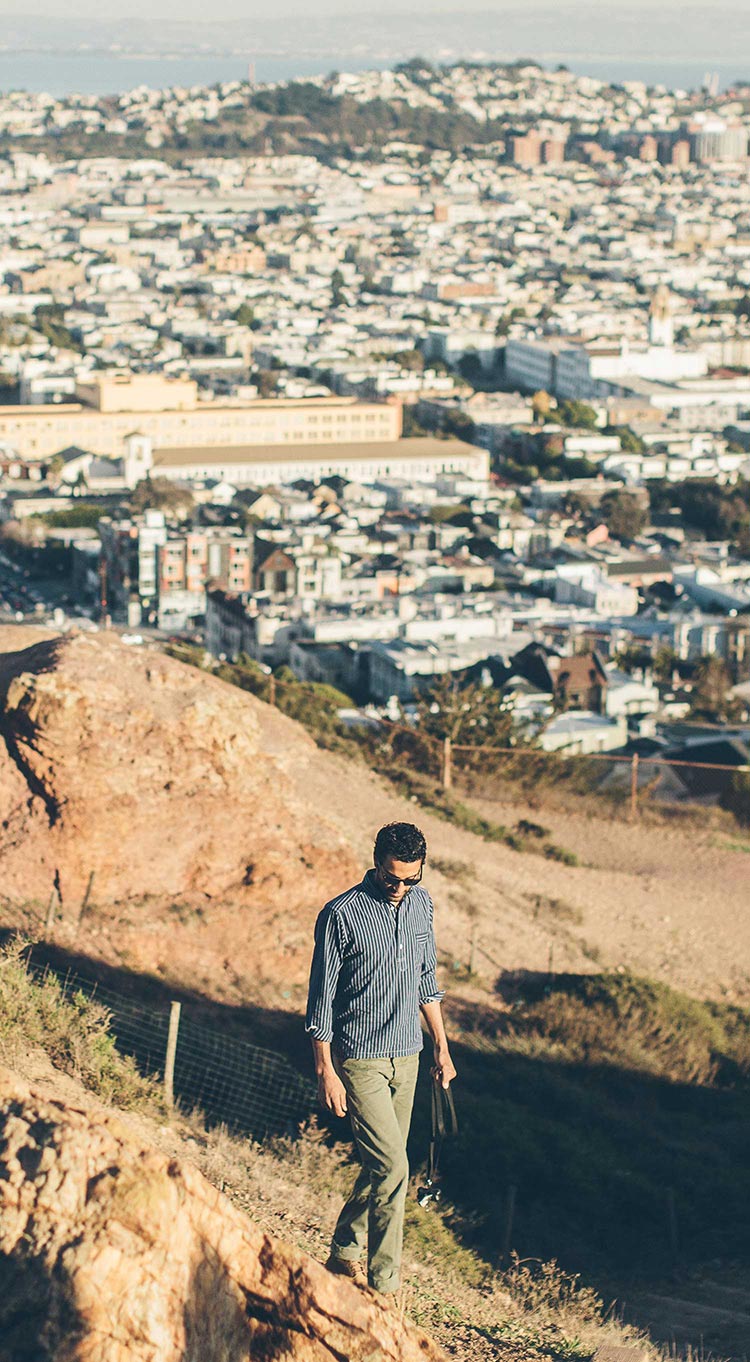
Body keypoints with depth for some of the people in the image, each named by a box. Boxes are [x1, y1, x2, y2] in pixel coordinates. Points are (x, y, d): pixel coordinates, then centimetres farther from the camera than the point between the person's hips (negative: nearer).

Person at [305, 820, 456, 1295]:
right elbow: (321, 1000, -10)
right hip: (360, 1058, -6)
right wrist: (326, 1072, -12)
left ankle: (346, 1251, 31)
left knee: (384, 1163, 13)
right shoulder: (342, 915, -15)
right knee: (392, 1167, -13)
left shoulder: (421, 904, 5)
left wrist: (442, 1048, 17)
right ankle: (384, 1285, -6)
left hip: (407, 1055, 7)